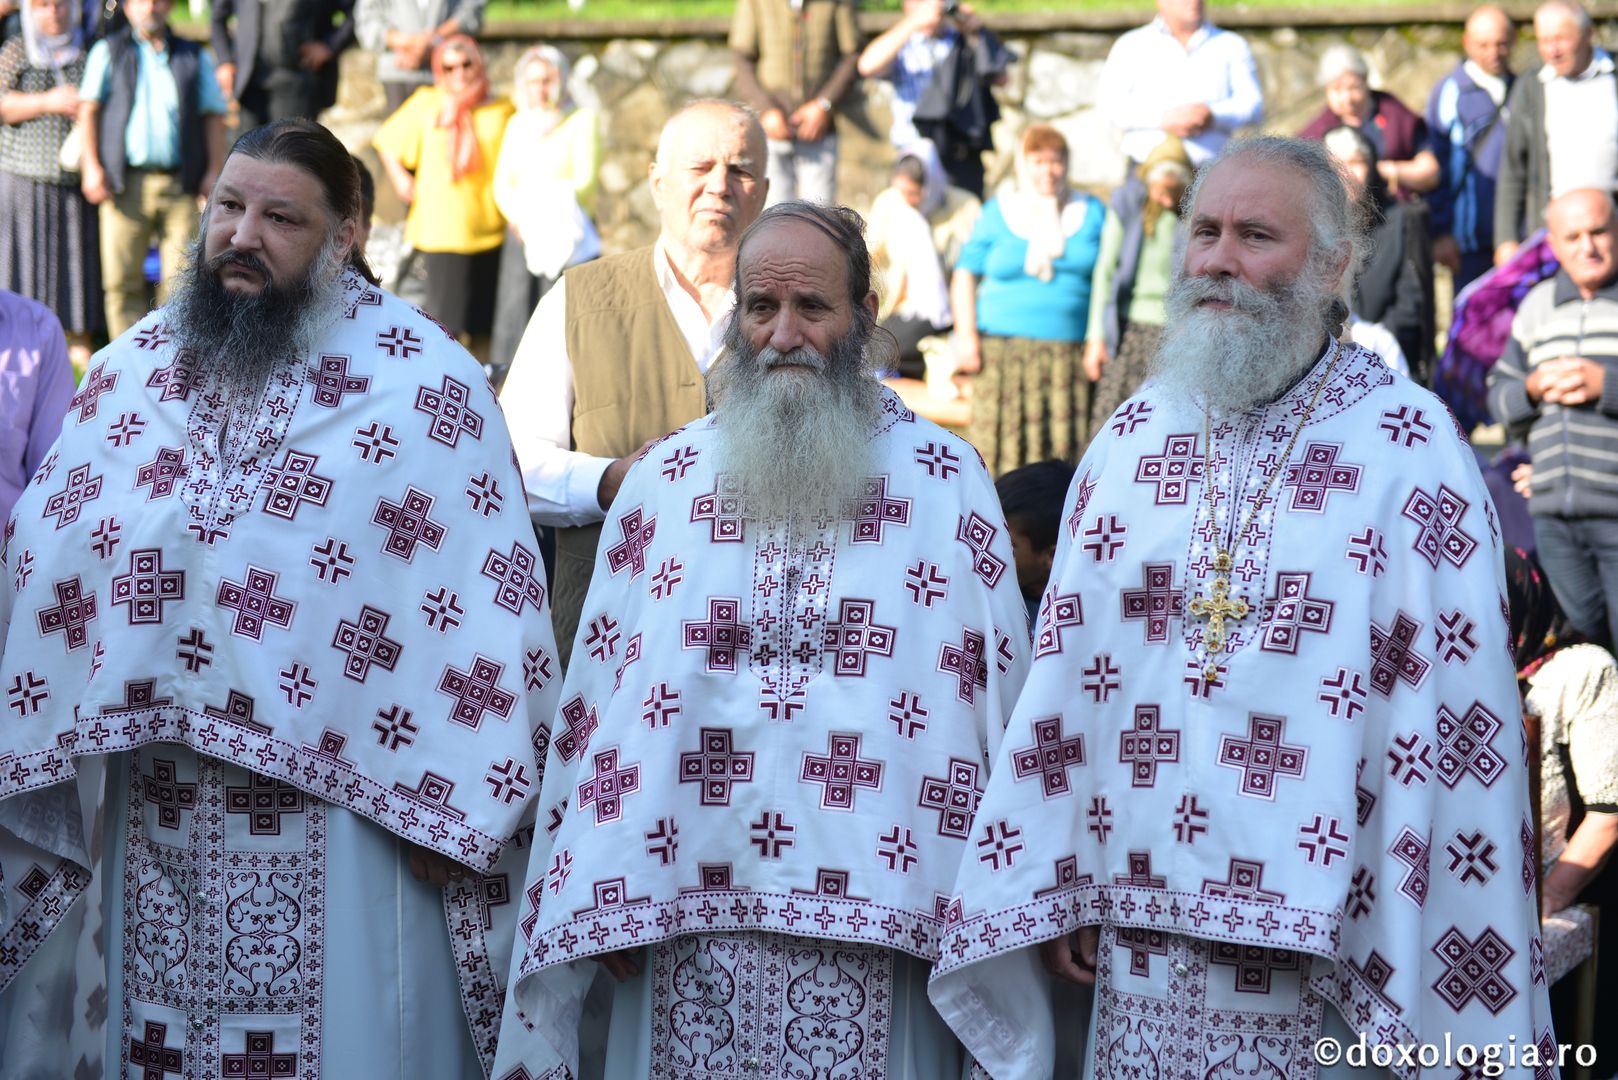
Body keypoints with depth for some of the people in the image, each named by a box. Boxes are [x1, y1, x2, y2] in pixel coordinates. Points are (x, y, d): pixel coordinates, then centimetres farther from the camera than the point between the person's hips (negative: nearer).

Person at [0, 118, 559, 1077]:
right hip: (154, 809, 4)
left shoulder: (426, 383, -6)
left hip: (339, 803, -4)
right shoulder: (135, 368, 9)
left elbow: (484, 595, -10)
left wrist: (453, 807, -13)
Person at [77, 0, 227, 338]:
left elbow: (213, 116, 13)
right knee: (122, 280, -2)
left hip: (180, 183, 1)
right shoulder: (108, 52, 13)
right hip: (125, 182, -1)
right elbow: (88, 108, 6)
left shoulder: (195, 57, 16)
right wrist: (91, 166, -6)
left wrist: (214, 171, 0)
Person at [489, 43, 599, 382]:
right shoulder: (518, 123, 17)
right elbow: (502, 182, 13)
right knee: (514, 309, -3)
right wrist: (517, 216, -7)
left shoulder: (581, 119, 1)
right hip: (521, 230, 4)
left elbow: (584, 180, -5)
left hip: (566, 232, -4)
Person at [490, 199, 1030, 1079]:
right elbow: (596, 692, 7)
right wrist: (601, 901, 2)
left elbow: (998, 693, 1)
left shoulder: (946, 482, 4)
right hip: (688, 914, 2)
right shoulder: (664, 479, 9)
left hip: (866, 915, -1)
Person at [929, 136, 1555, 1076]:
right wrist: (1055, 891, 6)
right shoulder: (1136, 438, 8)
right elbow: (1065, 672, 8)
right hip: (1142, 937, 4)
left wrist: (1433, 982, -11)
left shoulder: (1410, 452, -6)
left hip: (1324, 957, -4)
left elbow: (1454, 713, -9)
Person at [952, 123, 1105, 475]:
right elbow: (965, 274, 10)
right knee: (1004, 439, -7)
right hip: (1005, 348, 0)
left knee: (1065, 442, -8)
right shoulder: (998, 213, 10)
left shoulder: (1092, 212, 12)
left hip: (1072, 350, 0)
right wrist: (965, 333, -1)